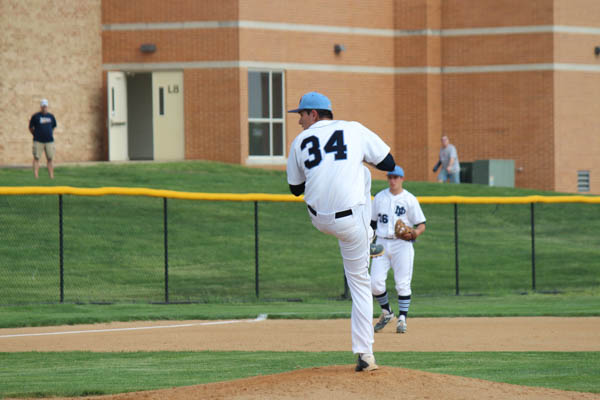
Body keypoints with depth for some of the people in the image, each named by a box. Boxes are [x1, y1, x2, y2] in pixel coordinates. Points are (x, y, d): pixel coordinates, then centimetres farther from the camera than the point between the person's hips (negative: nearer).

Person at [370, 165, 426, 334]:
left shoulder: (409, 199, 0)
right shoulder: (379, 197, 11)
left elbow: (421, 225, -1)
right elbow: (372, 222, 18)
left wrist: (414, 234, -22)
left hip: (402, 244, -3)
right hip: (382, 244, 3)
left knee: (402, 283, -6)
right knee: (375, 282, -5)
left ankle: (402, 318, 0)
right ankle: (386, 313, 15)